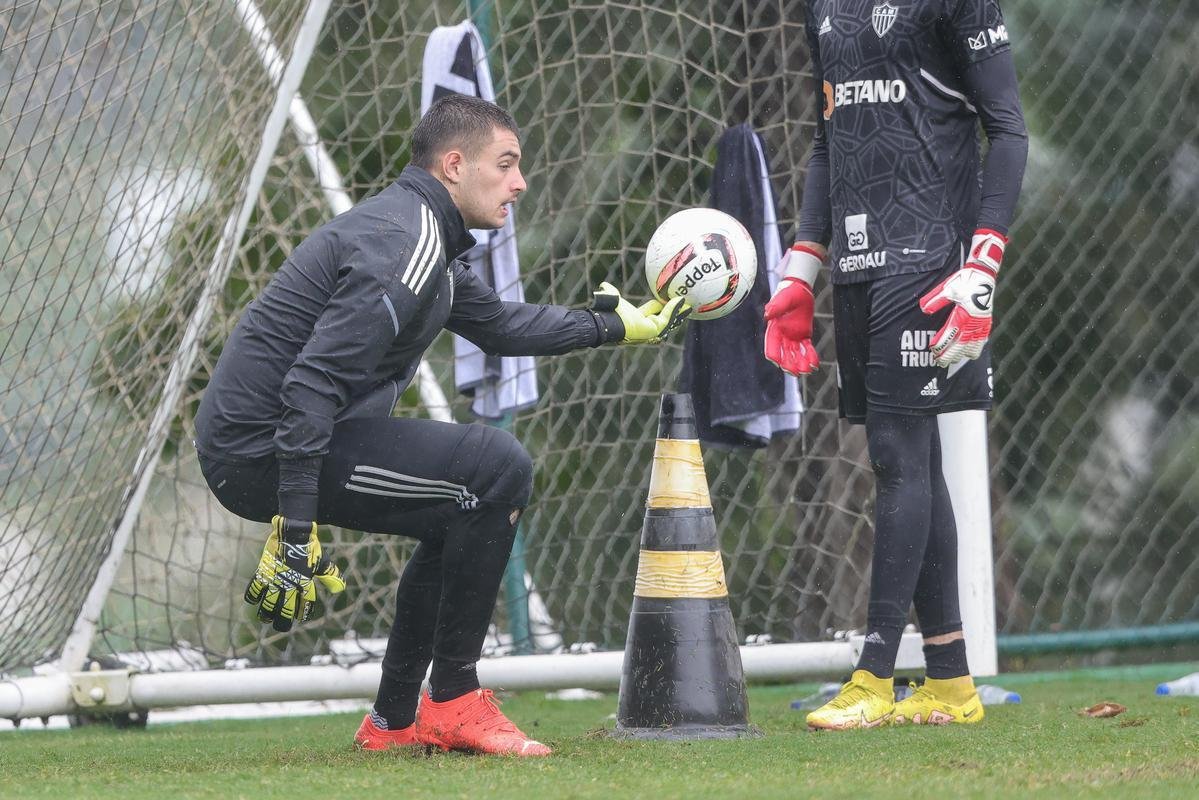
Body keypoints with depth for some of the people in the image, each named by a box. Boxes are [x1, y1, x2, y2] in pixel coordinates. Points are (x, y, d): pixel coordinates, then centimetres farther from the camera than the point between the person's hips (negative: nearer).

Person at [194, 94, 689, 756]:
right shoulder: (403, 245, -17)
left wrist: (616, 326, 36)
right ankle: (453, 703, -7)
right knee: (498, 469, -15)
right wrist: (295, 532, -30)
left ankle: (395, 721, 24)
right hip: (262, 452, -11)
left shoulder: (420, 236, 16)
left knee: (465, 512, 24)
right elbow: (314, 381, -26)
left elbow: (500, 325, 34)